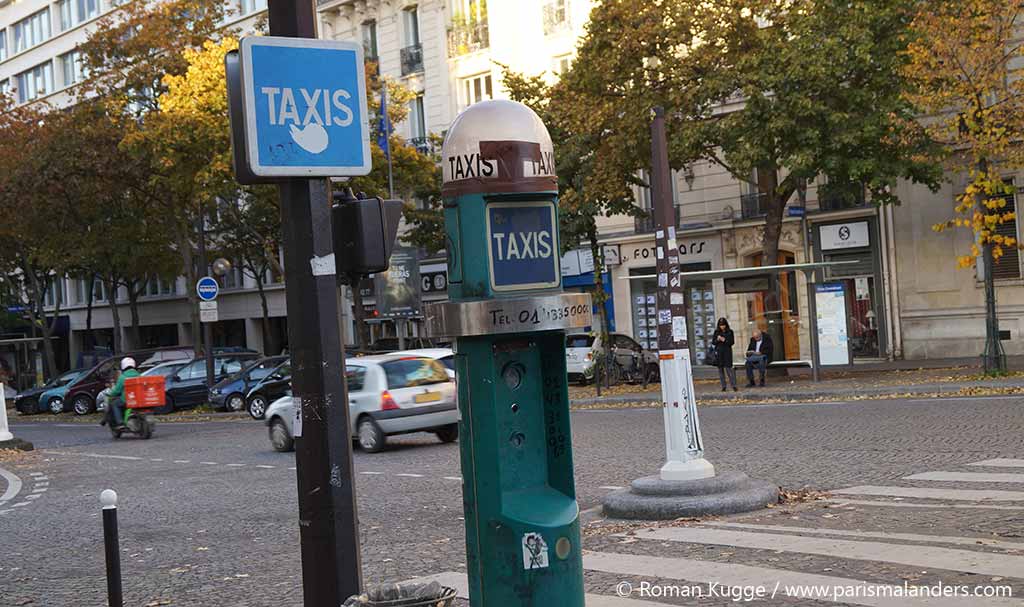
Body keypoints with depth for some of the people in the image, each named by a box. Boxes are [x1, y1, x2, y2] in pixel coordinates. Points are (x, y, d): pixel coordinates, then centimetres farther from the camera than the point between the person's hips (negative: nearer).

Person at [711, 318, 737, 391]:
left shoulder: (730, 332, 3)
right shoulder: (716, 332, 8)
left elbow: (732, 342, -1)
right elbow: (713, 342, 7)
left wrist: (724, 340, -16)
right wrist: (717, 340, -13)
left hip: (727, 352, -3)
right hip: (718, 352, 3)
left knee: (728, 368, -12)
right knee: (720, 369, 3)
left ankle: (734, 385, -8)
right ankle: (723, 386, 8)